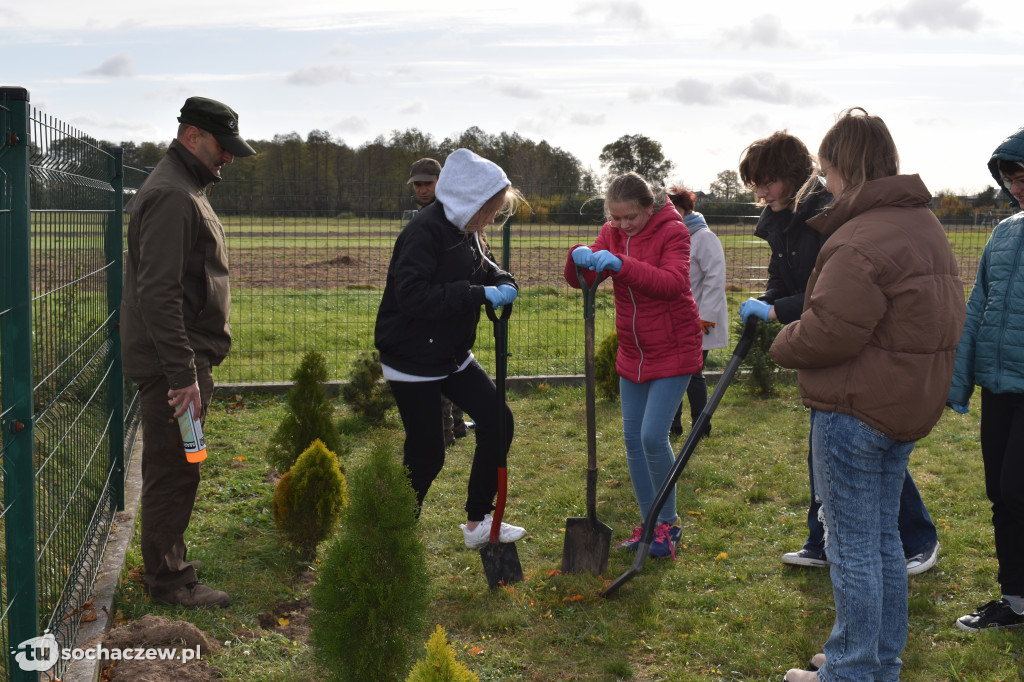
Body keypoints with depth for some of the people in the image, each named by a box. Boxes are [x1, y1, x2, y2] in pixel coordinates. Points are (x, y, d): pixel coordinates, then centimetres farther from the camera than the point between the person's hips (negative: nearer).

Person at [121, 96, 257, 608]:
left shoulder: (186, 190, 17)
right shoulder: (171, 196, -18)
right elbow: (159, 293, -25)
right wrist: (183, 373, -26)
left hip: (185, 359, 10)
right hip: (172, 362, -10)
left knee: (174, 469, 17)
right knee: (172, 471, -2)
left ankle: (168, 565, 27)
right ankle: (168, 579, 7)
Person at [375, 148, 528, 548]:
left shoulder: (467, 230, 4)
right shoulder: (426, 231, -23)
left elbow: (486, 269, 18)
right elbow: (413, 294, -32)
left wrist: (503, 283, -7)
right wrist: (480, 294, -31)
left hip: (453, 356, 9)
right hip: (412, 360, -9)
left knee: (498, 421, 4)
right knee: (426, 454, -3)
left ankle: (478, 523, 16)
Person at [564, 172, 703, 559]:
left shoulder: (672, 231, -15)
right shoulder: (612, 233, 2)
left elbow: (674, 282, -32)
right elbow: (580, 280, -7)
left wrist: (621, 264, -42)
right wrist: (579, 257, -30)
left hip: (672, 352, -6)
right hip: (633, 353, 6)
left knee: (653, 436, -13)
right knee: (632, 438, 9)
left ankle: (668, 522, 7)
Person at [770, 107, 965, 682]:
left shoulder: (863, 240, -22)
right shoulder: (925, 223, 12)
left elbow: (828, 332, -24)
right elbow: (942, 316, 17)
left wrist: (783, 344, -3)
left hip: (855, 411, -10)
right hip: (910, 403, 10)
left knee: (853, 548, 1)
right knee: (883, 539, 18)